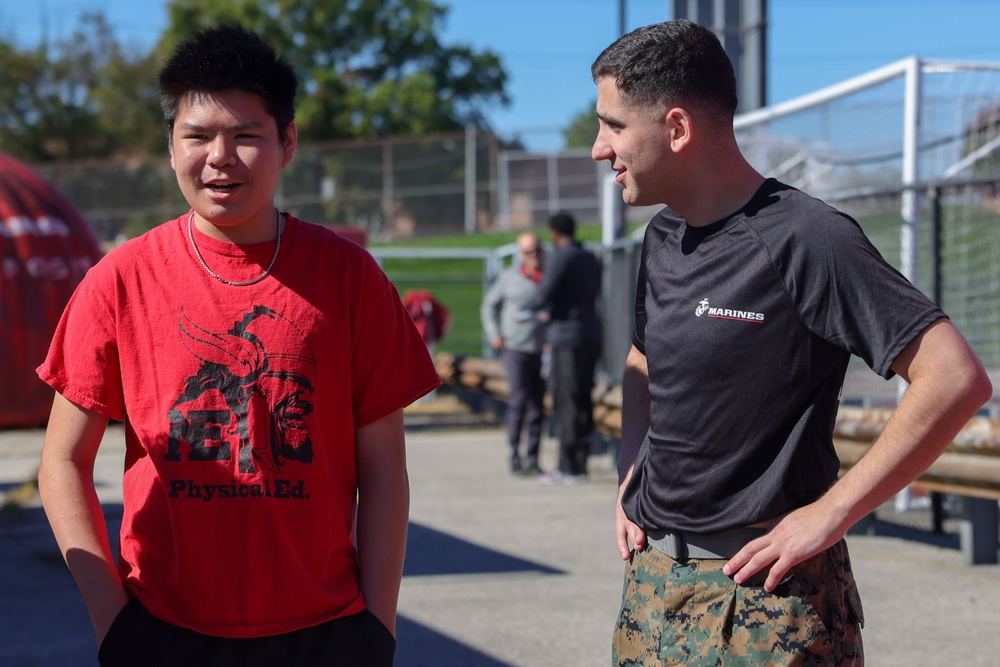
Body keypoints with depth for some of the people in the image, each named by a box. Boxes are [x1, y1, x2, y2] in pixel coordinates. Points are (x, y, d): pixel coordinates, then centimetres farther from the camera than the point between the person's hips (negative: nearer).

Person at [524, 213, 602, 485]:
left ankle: (568, 468, -7)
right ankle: (580, 465, 11)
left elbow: (544, 294, -15)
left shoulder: (562, 258, -10)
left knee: (566, 401, -6)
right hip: (591, 334, 8)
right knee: (583, 400, 9)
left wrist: (526, 309, 6)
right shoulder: (591, 259, 15)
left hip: (568, 336, -8)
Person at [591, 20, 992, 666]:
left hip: (765, 590, -7)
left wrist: (829, 514, -19)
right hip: (653, 576, 7)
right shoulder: (663, 237, 8)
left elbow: (956, 379, -21)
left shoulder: (805, 240, -16)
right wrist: (631, 477, 10)